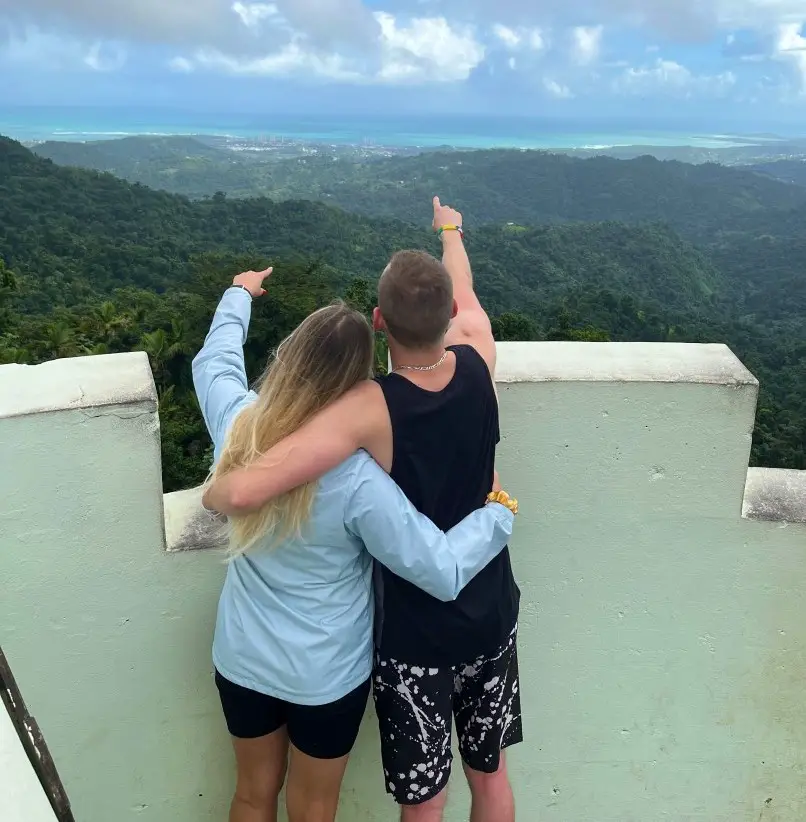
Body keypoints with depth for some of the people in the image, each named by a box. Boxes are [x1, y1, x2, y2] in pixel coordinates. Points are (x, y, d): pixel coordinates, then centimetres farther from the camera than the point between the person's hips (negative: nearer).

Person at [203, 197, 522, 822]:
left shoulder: (371, 408, -29)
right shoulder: (477, 361, -15)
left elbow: (245, 491, -37)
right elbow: (465, 296, 9)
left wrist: (216, 491, -13)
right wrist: (451, 232, 29)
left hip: (414, 638, -4)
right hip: (491, 619, 5)